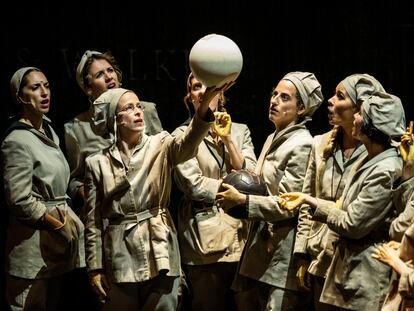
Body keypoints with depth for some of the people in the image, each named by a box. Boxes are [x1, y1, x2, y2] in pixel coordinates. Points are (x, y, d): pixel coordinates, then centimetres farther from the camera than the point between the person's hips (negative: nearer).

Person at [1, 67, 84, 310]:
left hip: (57, 243, 8)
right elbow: (20, 201, -21)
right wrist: (60, 225, -12)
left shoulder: (49, 130, 10)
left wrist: (67, 220, 9)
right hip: (34, 245, -8)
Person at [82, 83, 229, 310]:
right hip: (121, 257, 0)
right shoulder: (97, 163, 3)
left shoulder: (161, 146, 2)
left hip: (160, 252, 0)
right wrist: (95, 268, 0)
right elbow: (93, 222, 5)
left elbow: (187, 144, -22)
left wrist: (205, 103, -39)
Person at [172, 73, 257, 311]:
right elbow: (193, 185, -11)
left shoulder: (240, 130, 11)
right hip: (204, 234, -3)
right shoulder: (183, 135, 1)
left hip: (240, 231, 3)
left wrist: (227, 139, -7)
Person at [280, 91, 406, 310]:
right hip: (350, 269, 9)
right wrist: (306, 198, 6)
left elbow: (352, 225, -17)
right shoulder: (369, 161, 8)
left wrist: (311, 201, -7)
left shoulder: (386, 172, -22)